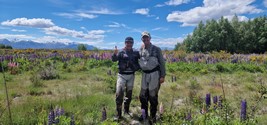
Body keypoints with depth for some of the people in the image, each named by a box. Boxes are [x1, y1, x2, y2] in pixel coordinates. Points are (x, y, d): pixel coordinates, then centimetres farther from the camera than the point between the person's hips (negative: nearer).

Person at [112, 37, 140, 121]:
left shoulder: (136, 53, 4)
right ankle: (118, 114, 1)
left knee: (129, 93, 13)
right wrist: (115, 54, -37)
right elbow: (114, 59, -16)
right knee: (119, 94, -9)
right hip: (122, 75, -3)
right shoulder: (121, 52, -4)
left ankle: (126, 110, 31)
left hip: (131, 76, 3)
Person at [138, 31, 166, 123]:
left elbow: (162, 63, -3)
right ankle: (144, 114, 29)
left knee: (153, 96, 4)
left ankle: (153, 115, 20)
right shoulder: (140, 50, 7)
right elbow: (138, 62, 17)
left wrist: (162, 76, -8)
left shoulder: (156, 49, -3)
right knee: (143, 95, 11)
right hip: (144, 74, 4)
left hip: (154, 74, -4)